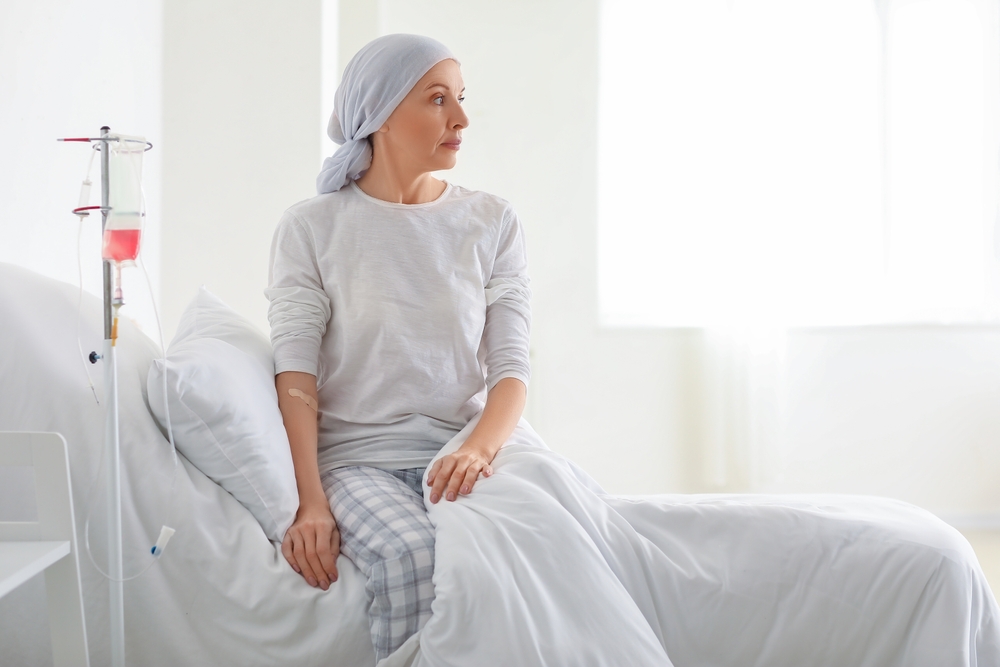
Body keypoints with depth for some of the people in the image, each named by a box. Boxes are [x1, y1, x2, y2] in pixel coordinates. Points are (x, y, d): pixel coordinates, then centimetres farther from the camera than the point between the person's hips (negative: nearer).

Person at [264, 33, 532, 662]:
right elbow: (296, 374, -4)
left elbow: (511, 368, 2)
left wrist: (479, 449, -20)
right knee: (412, 553, -34)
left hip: (462, 450, 2)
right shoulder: (310, 228, 4)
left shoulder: (494, 223, 9)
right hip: (356, 455, -2)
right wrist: (309, 502, -17)